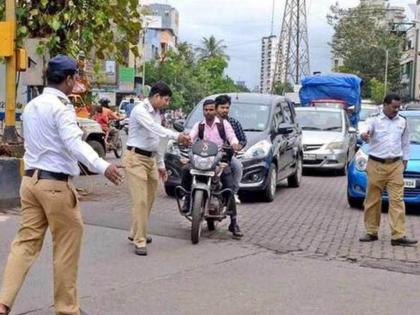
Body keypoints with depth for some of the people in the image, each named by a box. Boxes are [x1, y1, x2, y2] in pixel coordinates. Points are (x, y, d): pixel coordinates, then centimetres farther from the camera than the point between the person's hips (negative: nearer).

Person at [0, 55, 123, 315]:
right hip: (55, 183, -8)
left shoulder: (31, 106, 15)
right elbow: (74, 143, -27)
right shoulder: (61, 107, -13)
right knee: (66, 247, 4)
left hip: (31, 179, 8)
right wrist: (103, 167, -38)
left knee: (26, 242, 8)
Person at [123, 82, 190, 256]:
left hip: (151, 159, 9)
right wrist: (176, 136, -41)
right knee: (140, 201, -10)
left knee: (149, 200, 14)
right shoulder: (140, 110, -14)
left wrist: (161, 164, 21)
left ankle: (135, 233, 30)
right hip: (136, 158, -9)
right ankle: (139, 241, -4)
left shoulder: (156, 113, 13)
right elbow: (154, 128, -31)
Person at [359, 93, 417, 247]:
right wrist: (364, 134, -45)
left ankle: (398, 236, -6)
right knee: (372, 200, 3)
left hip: (395, 166, 3)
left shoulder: (402, 121, 12)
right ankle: (371, 232, 15)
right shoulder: (374, 120, -1)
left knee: (397, 200, -5)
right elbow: (366, 129, -22)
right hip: (376, 165, -2)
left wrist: (405, 159, 17)